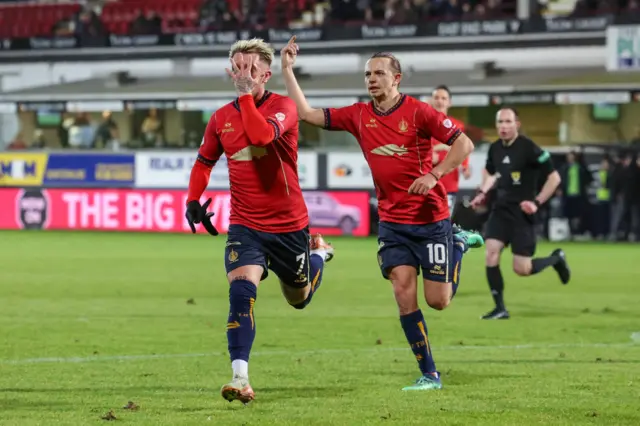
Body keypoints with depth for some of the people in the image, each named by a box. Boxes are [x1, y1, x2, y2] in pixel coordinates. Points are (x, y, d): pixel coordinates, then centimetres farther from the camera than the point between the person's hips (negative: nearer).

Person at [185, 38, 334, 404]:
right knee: (241, 292, -23)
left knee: (299, 298, 20)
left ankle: (319, 252, 54)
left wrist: (246, 94, -29)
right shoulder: (221, 118, 1)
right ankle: (241, 379, -27)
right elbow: (205, 161, 19)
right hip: (245, 225, 2)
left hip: (288, 224, -2)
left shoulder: (283, 107, -13)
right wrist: (193, 199, 5)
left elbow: (263, 135, -36)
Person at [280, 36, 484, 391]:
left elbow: (464, 144, -12)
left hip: (430, 218, -4)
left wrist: (434, 175, -24)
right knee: (403, 291, -10)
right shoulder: (358, 116, 4)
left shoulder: (418, 112, -10)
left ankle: (459, 244, 30)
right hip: (392, 222, 4)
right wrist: (287, 70, 3)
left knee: (437, 301, 0)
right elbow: (306, 113, 8)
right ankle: (429, 375, -2)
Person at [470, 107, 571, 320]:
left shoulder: (529, 149, -15)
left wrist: (537, 202, -18)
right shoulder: (495, 148, 4)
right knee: (491, 253, -12)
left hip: (522, 212, -5)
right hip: (500, 209, 5)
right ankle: (500, 308, -1)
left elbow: (554, 177, -12)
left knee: (521, 269, -6)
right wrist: (482, 193, 10)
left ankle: (556, 258, 25)